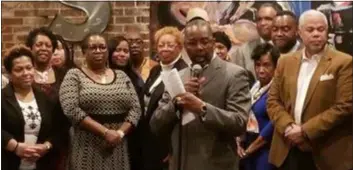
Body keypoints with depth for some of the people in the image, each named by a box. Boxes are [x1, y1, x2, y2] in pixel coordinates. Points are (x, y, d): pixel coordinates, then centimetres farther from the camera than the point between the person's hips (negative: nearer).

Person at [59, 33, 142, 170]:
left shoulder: (122, 76, 11)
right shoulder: (74, 76, 0)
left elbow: (135, 109, 5)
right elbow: (71, 110, -12)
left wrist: (120, 133, -11)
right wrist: (105, 132, -17)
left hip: (118, 147, 3)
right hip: (87, 147, -3)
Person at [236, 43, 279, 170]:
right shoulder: (254, 86, 10)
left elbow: (274, 124, -20)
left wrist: (251, 148, -10)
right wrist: (239, 142, 0)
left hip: (265, 150, -7)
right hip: (246, 149, 7)